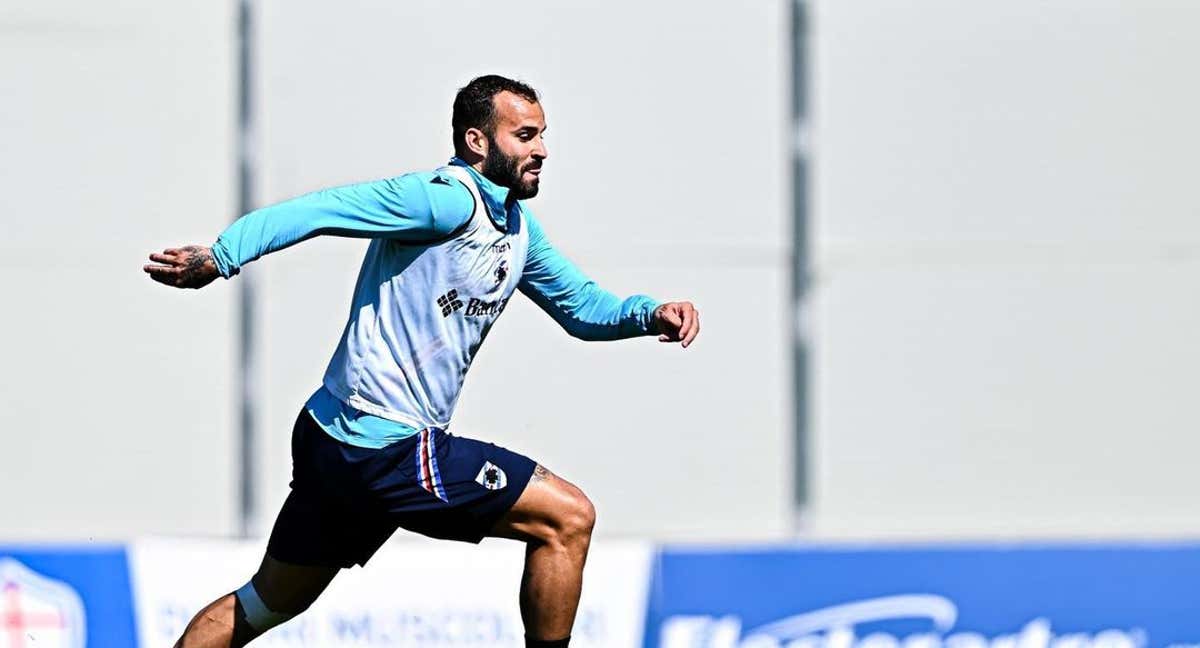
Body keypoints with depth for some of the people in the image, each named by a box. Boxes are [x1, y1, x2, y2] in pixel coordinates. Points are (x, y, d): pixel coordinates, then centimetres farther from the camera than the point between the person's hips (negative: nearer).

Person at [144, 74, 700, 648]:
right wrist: (222, 256, -35)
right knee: (568, 518, -6)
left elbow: (583, 308, 23)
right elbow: (320, 210, -23)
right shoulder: (448, 200, -15)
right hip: (387, 450, -10)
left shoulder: (518, 228, 14)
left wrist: (651, 315, 3)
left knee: (270, 601, 18)